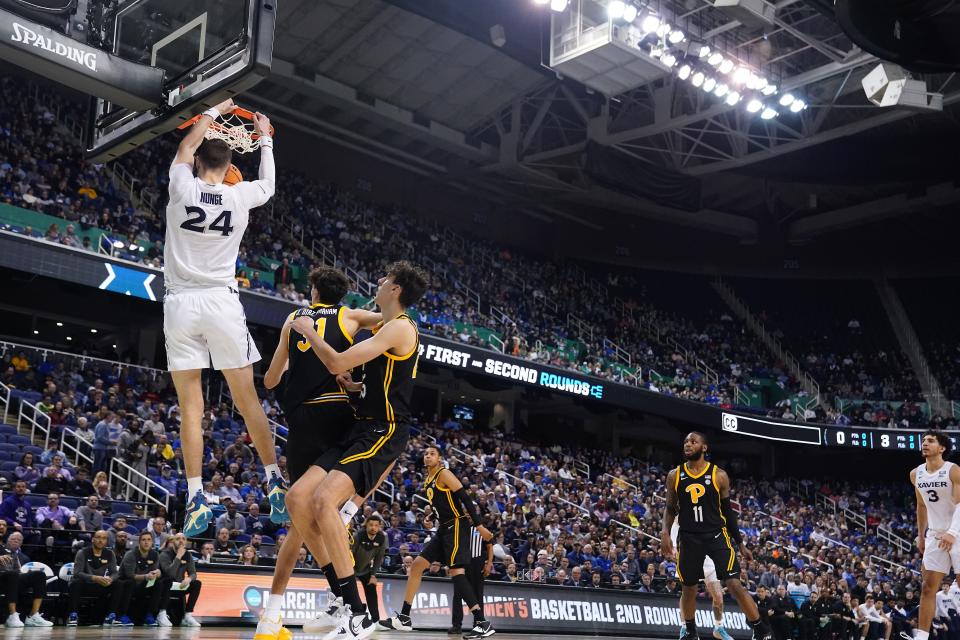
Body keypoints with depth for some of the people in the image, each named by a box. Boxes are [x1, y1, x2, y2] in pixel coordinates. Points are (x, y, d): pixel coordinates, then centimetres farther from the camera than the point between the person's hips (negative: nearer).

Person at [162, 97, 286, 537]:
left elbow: (186, 147, 23)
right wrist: (265, 139, 39)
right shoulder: (240, 196, 1)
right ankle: (276, 484, 8)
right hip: (221, 302, 0)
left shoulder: (183, 187, 0)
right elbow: (268, 184, 26)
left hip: (180, 303, 0)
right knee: (247, 399, 7)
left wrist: (213, 113, 36)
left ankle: (196, 500, -2)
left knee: (190, 407, 2)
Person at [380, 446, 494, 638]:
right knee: (417, 564, 8)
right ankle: (404, 618, 13)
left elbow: (465, 498, -14)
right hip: (444, 528, 9)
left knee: (456, 571, -18)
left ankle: (483, 624, -19)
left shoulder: (444, 474, -8)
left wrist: (479, 525, -19)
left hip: (456, 526, -9)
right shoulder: (427, 482, 17)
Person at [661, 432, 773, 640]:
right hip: (689, 537, 2)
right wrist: (666, 533, -6)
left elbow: (728, 510, 6)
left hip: (717, 534, -2)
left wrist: (740, 543, 6)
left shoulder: (719, 475, -1)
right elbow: (670, 508, 11)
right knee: (689, 588, 10)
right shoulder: (675, 475, 3)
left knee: (734, 584, -12)